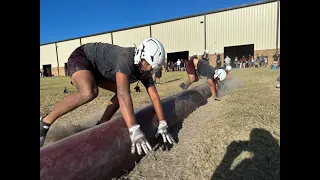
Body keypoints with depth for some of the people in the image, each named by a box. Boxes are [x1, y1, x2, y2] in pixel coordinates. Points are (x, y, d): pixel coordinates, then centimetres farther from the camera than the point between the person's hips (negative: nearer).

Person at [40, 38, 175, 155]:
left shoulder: (145, 70, -11)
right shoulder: (126, 59, -36)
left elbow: (155, 96, -12)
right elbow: (123, 95, -49)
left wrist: (163, 125, -16)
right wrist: (134, 130, -54)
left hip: (98, 67, 8)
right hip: (80, 58, -8)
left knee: (122, 90, 3)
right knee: (89, 92, -36)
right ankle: (45, 122, -15)